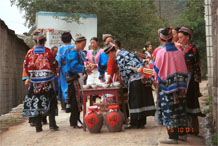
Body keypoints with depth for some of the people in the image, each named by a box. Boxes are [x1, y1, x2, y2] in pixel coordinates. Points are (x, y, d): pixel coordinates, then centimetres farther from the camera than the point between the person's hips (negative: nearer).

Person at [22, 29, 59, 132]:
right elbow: (54, 66, 2)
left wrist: (26, 78, 4)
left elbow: (25, 66, 3)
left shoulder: (30, 52, 3)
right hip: (47, 81, -2)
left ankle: (38, 126, 7)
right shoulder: (48, 52, -3)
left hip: (34, 82, 2)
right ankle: (52, 123, 2)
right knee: (50, 102, 8)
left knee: (35, 102, 7)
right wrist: (54, 75, 17)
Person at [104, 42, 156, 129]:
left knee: (134, 101, 0)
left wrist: (126, 85, 6)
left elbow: (124, 74, -8)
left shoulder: (119, 57, -8)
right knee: (142, 99, 11)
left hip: (135, 78, -9)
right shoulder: (123, 52, 20)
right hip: (143, 76, 9)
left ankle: (134, 124, 7)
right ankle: (141, 122, 18)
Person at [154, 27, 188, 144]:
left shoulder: (161, 52, -13)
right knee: (180, 108, 14)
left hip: (166, 86, -6)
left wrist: (157, 79, 12)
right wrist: (181, 84, 16)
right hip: (180, 86, 6)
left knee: (169, 110, -1)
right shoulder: (179, 52, 3)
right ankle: (182, 133, 24)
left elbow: (157, 70, -6)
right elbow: (184, 69, 8)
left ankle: (173, 137, 1)